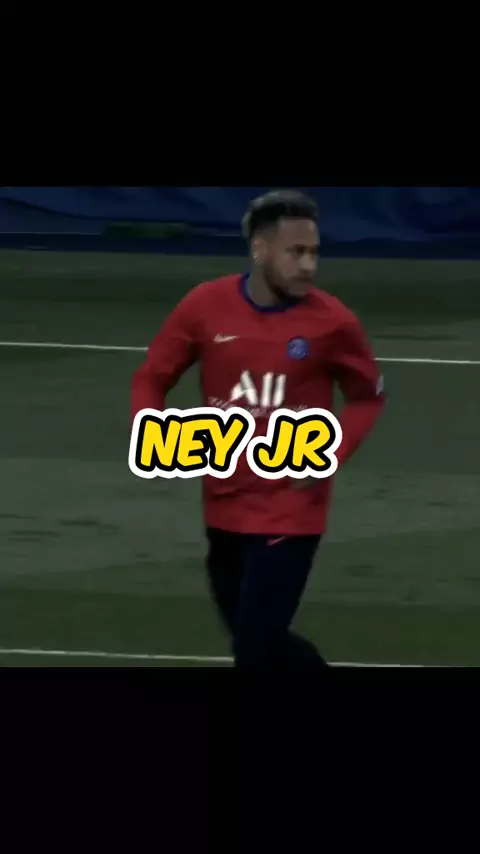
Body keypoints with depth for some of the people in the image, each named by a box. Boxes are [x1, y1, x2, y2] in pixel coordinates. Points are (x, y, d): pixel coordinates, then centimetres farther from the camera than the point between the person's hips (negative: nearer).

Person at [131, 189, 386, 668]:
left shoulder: (331, 321, -11)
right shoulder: (205, 306, -7)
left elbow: (368, 397, 5)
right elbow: (151, 379, 4)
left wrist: (331, 457, -10)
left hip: (291, 512, -4)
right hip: (226, 508, 4)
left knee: (255, 648, -10)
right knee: (253, 639, 16)